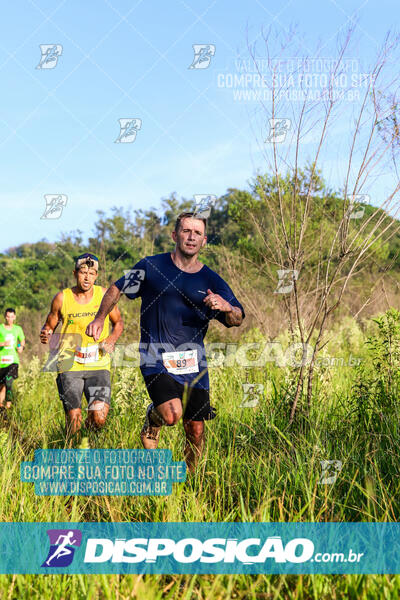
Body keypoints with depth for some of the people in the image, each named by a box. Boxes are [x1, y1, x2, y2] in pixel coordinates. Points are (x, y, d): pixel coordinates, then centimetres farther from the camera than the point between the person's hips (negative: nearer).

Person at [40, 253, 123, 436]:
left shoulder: (105, 295, 2)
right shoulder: (61, 298, 0)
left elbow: (118, 323, 15)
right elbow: (49, 326, 12)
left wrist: (112, 339, -4)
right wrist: (45, 334, -11)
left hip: (98, 365, 1)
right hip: (69, 365, -1)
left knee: (99, 418, -13)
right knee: (73, 419, -6)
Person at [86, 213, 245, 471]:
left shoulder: (212, 281, 5)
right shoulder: (151, 266, 1)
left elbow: (237, 320, 2)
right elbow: (117, 289, 13)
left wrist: (227, 307, -20)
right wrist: (100, 318, 0)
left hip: (194, 362, 3)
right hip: (156, 357, -2)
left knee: (196, 431, 3)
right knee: (172, 415, -23)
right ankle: (152, 420, 13)